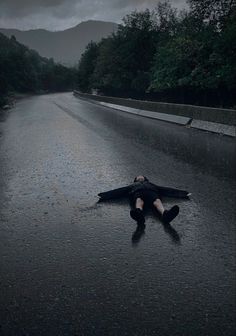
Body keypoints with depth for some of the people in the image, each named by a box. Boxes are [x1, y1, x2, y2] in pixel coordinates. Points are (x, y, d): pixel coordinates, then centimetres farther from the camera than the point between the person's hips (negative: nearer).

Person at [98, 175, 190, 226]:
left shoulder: (151, 184, 44)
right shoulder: (132, 186, 43)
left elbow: (167, 190, 36)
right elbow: (118, 191, 31)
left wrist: (183, 193, 28)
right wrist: (103, 195, 18)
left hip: (151, 192, 1)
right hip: (137, 193, -1)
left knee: (157, 201, -35)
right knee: (139, 201, -39)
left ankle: (165, 214, -67)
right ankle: (139, 215, -72)